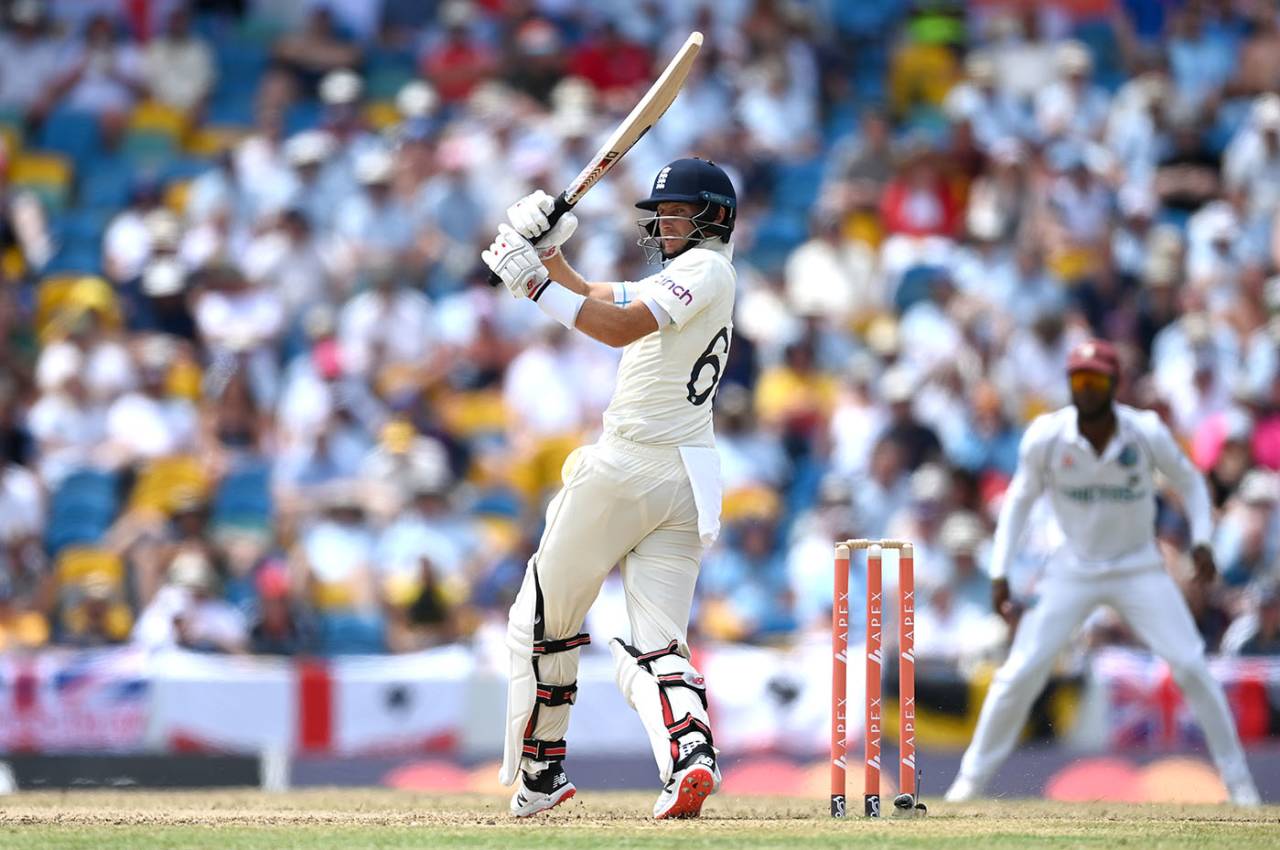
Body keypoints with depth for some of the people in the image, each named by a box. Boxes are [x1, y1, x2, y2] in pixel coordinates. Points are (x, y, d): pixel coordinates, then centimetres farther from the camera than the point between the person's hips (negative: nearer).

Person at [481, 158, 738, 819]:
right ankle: (690, 751, -30)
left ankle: (540, 772, 15)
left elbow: (620, 327, -20)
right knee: (654, 645, -2)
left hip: (627, 468, -9)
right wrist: (549, 252, 15)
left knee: (544, 619, 8)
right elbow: (599, 300, 30)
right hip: (691, 479, 9)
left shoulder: (705, 268, -7)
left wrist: (535, 283, -18)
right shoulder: (681, 277, 23)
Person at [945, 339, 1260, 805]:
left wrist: (1200, 541, -13)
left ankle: (1237, 780, 4)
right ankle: (972, 778, 8)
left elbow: (1189, 481, 1)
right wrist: (1000, 573, -6)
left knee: (1192, 667, -9)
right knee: (1019, 674, -7)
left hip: (1139, 569, 0)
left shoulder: (1146, 432, -16)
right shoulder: (1046, 436, -15)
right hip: (1073, 570, 0)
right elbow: (1020, 500, -1)